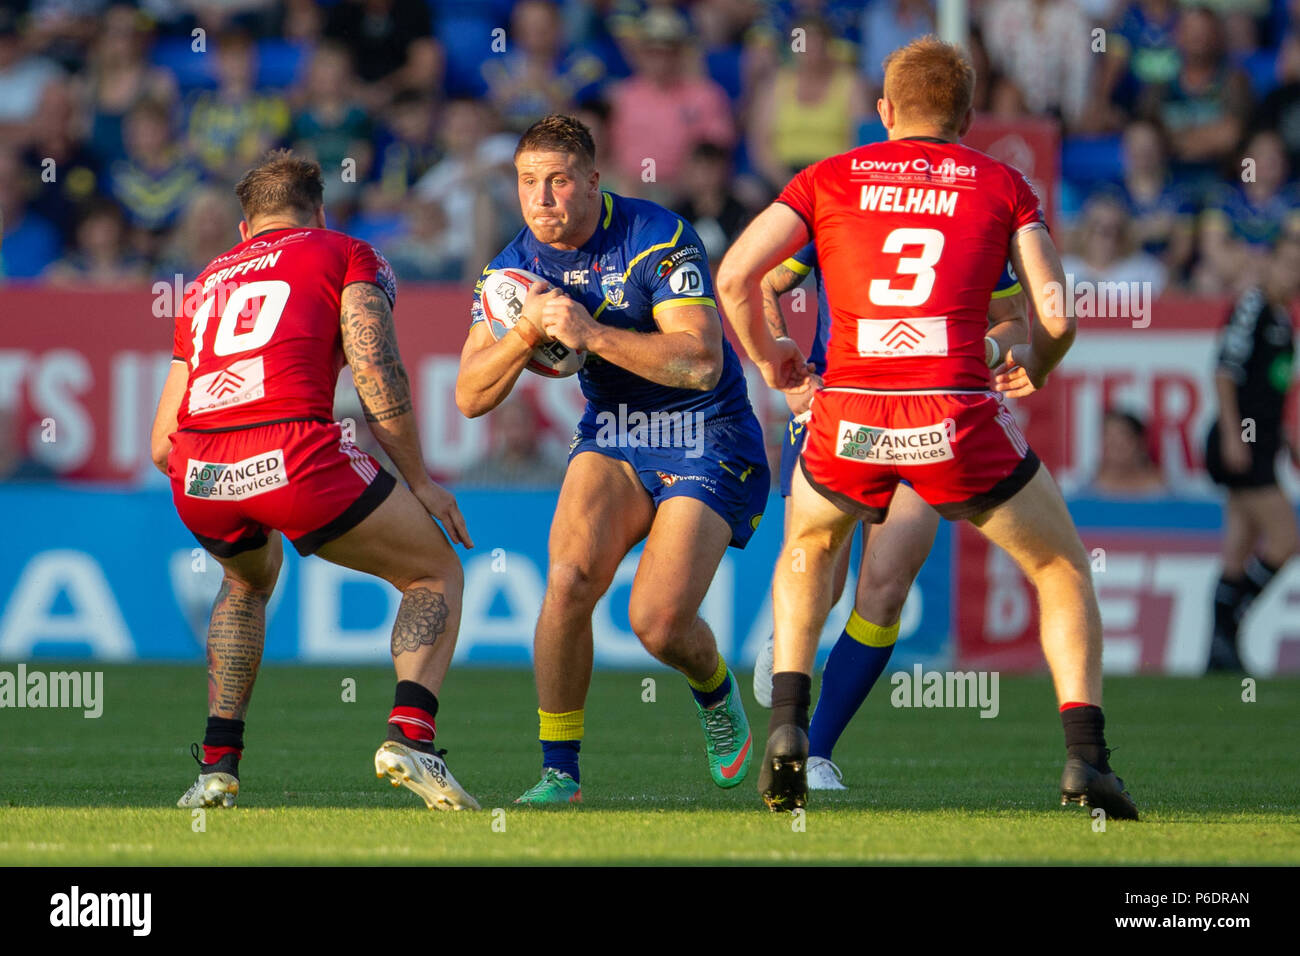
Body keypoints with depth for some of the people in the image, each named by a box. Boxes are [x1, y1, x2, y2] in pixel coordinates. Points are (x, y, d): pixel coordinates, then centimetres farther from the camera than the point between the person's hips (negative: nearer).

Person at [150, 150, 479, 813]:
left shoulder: (208, 281, 31)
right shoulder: (346, 255, 19)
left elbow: (162, 444, 29)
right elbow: (376, 371, 2)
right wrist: (419, 483, 9)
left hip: (196, 482, 5)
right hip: (292, 453, -5)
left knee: (250, 578, 37)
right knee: (436, 575, 15)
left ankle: (217, 766, 25)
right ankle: (410, 736, -9)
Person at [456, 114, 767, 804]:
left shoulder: (659, 239, -20)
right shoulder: (515, 267, -5)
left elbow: (700, 361, -30)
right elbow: (471, 397, -8)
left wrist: (592, 334, -37)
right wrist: (526, 332, -27)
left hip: (709, 442, -4)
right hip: (612, 435, 4)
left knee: (659, 623, -16)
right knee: (570, 577, -22)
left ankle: (715, 693, 22)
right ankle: (559, 771, -11)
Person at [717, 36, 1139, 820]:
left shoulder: (830, 179, 15)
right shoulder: (1003, 185, 12)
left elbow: (735, 274, 5)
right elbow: (1057, 316, 4)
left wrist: (766, 356, 21)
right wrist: (1036, 367, 25)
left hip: (851, 416, 2)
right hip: (957, 416, -2)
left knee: (809, 548, 33)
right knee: (1062, 570, 18)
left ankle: (788, 729, 16)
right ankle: (1085, 759, 4)